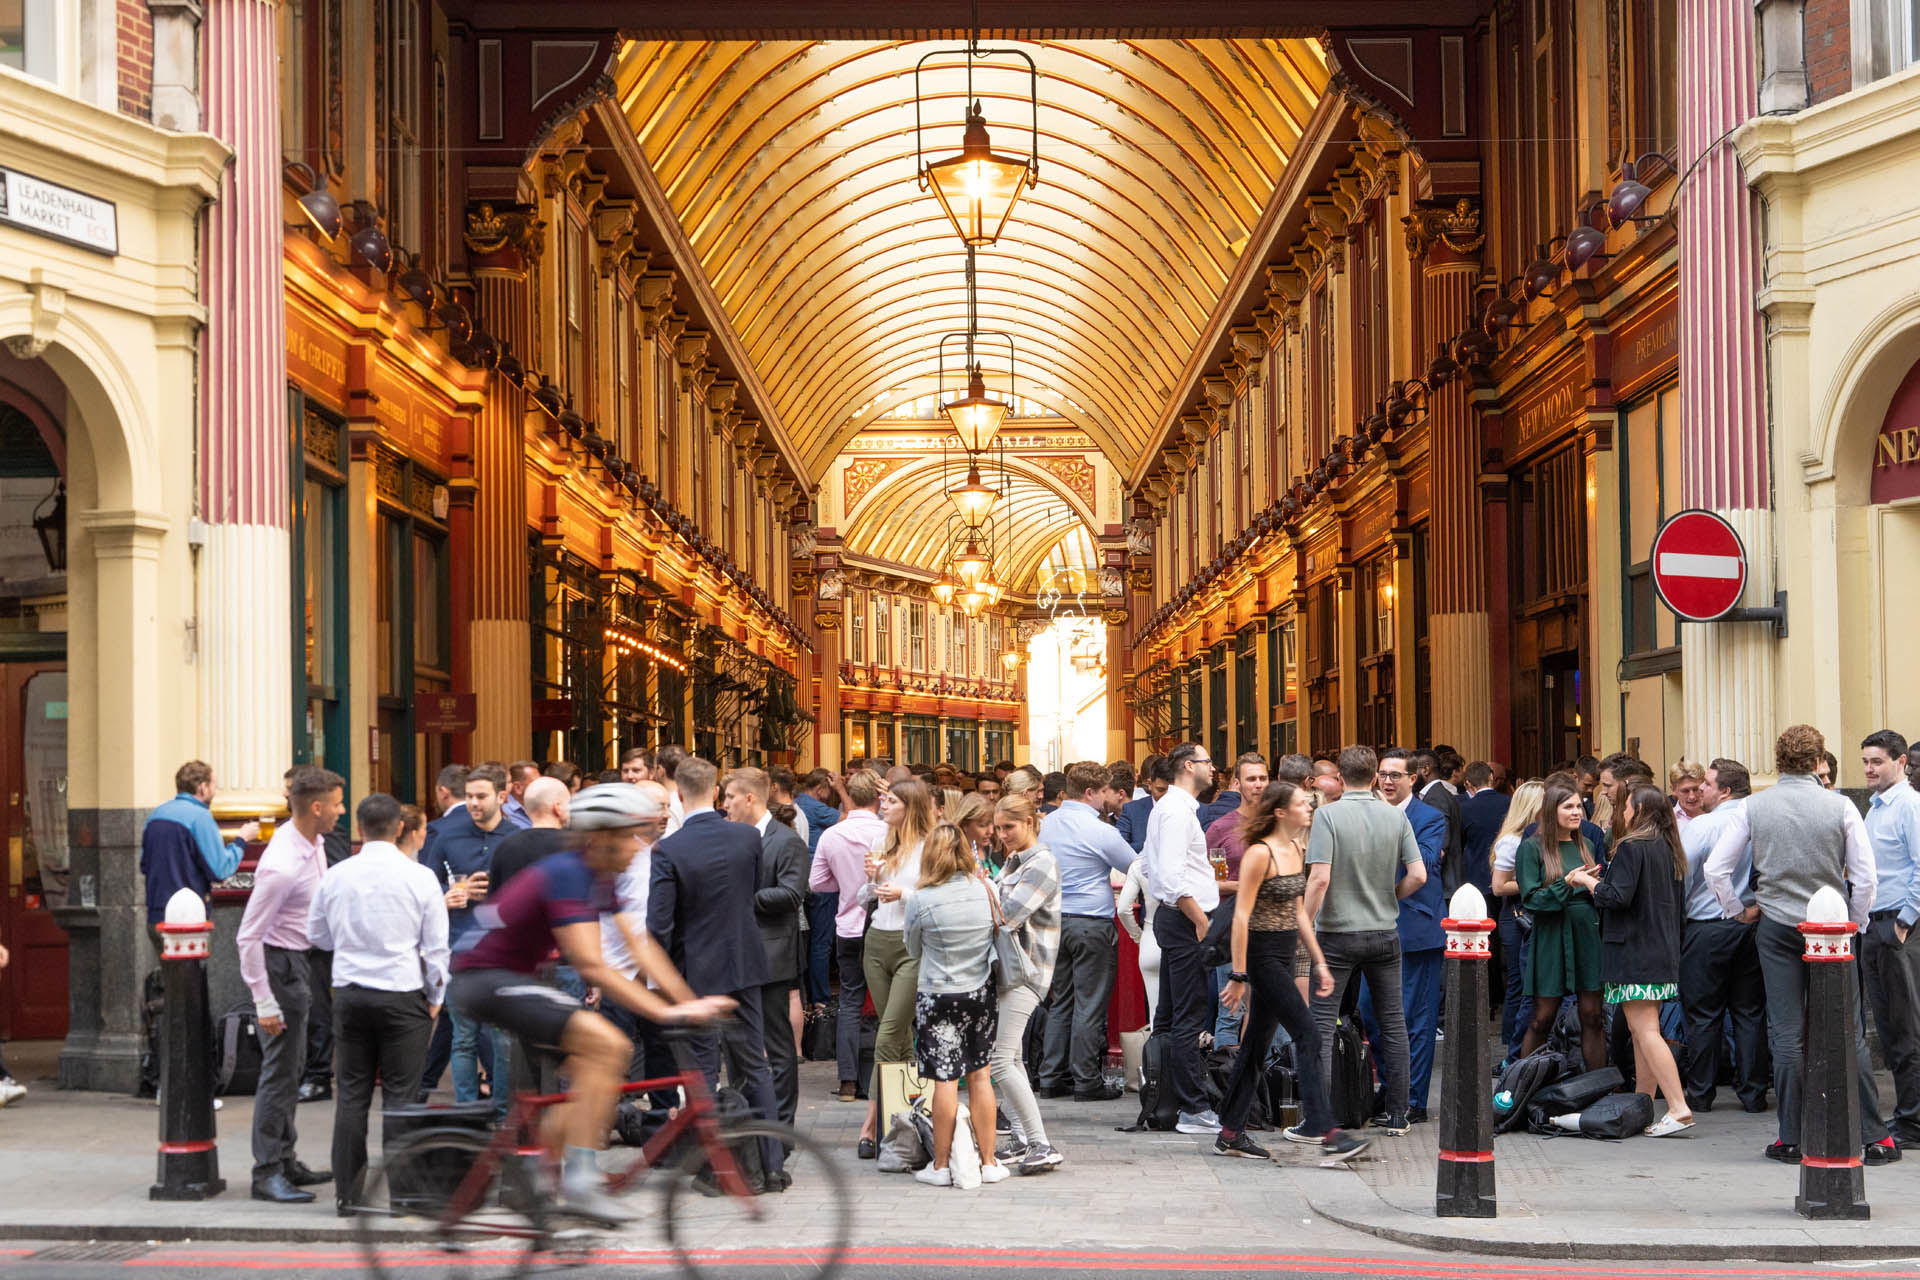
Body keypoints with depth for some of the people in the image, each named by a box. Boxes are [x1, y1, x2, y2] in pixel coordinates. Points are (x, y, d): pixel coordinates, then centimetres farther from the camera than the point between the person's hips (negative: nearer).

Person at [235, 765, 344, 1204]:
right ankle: (267, 1172, 1)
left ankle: (286, 1161, 28)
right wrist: (264, 1002, -23)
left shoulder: (315, 844, 1)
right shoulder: (282, 865, -27)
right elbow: (249, 936, -24)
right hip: (277, 963, -10)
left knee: (291, 1066, 17)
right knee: (280, 1069, -6)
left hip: (297, 959, 10)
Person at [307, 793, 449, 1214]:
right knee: (400, 1095, 1)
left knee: (352, 1093, 8)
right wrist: (435, 998, 8)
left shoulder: (335, 876, 2)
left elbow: (318, 935, 15)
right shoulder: (419, 878, -6)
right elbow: (436, 946, -2)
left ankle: (347, 1194, 11)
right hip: (403, 993, -3)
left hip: (350, 993, 3)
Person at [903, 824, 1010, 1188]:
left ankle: (941, 1165, 7)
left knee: (944, 1080, 0)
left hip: (938, 995, -3)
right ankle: (988, 1162, 14)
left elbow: (913, 950, 1)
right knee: (980, 1076, 9)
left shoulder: (920, 901, -13)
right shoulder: (985, 890, -4)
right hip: (980, 993, 3)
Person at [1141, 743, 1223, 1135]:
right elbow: (1172, 874, -24)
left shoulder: (1165, 807, 17)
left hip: (1172, 917, 11)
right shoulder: (1178, 810, -15)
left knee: (1169, 1016, 13)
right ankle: (1192, 1110, -8)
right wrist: (1201, 921, -20)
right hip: (1185, 919, -11)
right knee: (1189, 1019, -9)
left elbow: (1147, 861, 25)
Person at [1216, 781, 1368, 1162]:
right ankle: (1321, 1127, -10)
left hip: (1284, 955, 9)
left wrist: (1319, 962, 16)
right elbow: (1241, 915, -16)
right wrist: (1238, 974, -18)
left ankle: (1230, 1133, 15)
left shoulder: (1297, 850, 12)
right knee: (1307, 1033, -11)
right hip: (1262, 954, -9)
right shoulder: (1260, 853, -14)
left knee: (1257, 1043, 10)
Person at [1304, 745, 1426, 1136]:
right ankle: (1397, 1115, 15)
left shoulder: (1328, 814, -11)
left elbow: (1320, 878, -19)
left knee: (1321, 1024, 1)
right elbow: (1418, 874, -3)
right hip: (1385, 933, 4)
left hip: (1338, 933, -4)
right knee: (1392, 1020, 12)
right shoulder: (1395, 816, 1)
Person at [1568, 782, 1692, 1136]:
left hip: (1634, 954, -9)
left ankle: (1678, 1108, -17)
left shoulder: (1631, 847, -13)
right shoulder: (1669, 850, 12)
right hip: (1663, 952, 9)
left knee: (1646, 1032, -10)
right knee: (1643, 1032, 13)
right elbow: (1679, 904, 19)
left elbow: (1618, 896, -20)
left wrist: (1587, 881, -4)